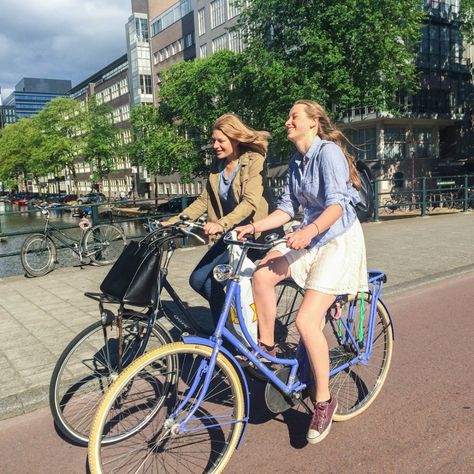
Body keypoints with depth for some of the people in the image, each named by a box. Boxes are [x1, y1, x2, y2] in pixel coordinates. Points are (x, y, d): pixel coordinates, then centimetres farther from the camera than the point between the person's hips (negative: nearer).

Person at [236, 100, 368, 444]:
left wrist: (311, 231, -42)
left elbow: (336, 204, -25)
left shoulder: (328, 152, -13)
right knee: (262, 274, -17)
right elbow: (288, 208, 9)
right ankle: (267, 348, 3)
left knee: (307, 320, -17)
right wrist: (254, 227, -4)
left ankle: (324, 401, 2)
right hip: (310, 237, 8)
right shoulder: (296, 162, 12)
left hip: (339, 240, -7)